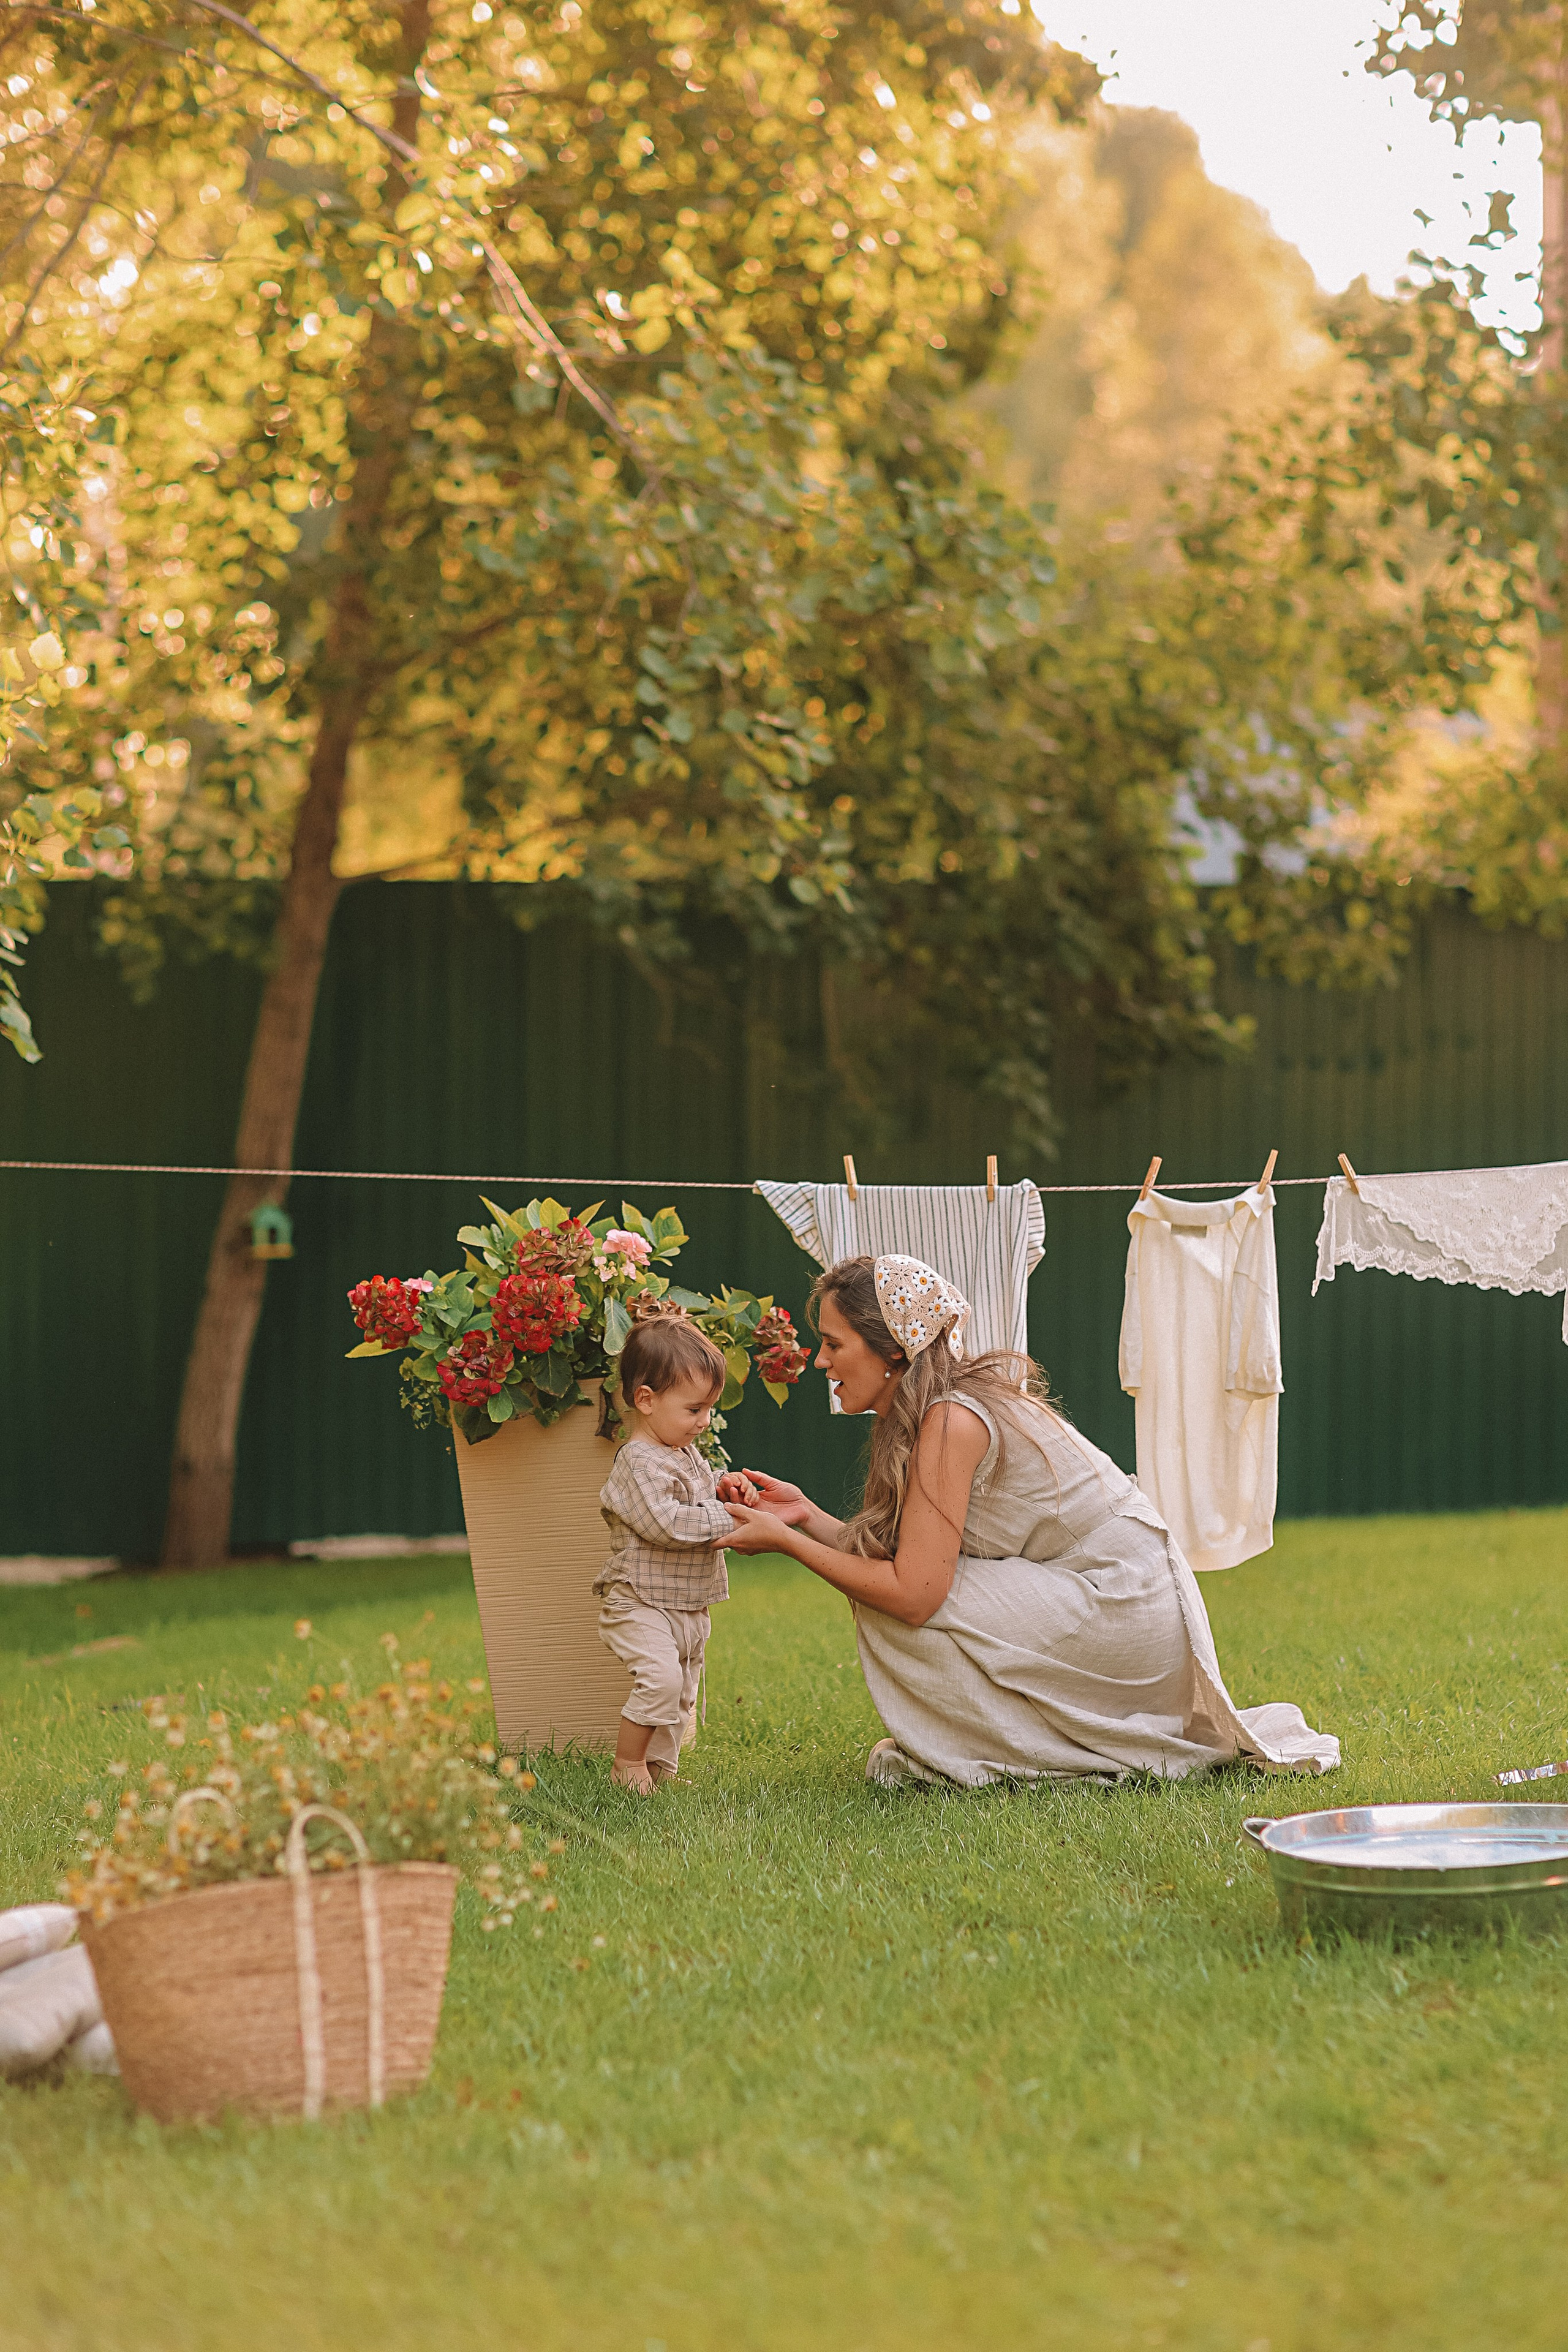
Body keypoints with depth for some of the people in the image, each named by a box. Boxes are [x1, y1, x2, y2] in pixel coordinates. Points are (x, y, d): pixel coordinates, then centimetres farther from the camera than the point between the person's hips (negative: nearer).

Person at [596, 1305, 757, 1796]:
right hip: (641, 1603, -10)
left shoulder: (686, 1453, 10)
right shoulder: (639, 1462, -19)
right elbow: (664, 1521, -28)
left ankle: (660, 1769, 27)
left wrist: (722, 1486, 6)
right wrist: (723, 1517, -23)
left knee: (682, 1690, 15)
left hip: (688, 1606, 10)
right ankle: (627, 1767, -11)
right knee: (660, 1677, -25)